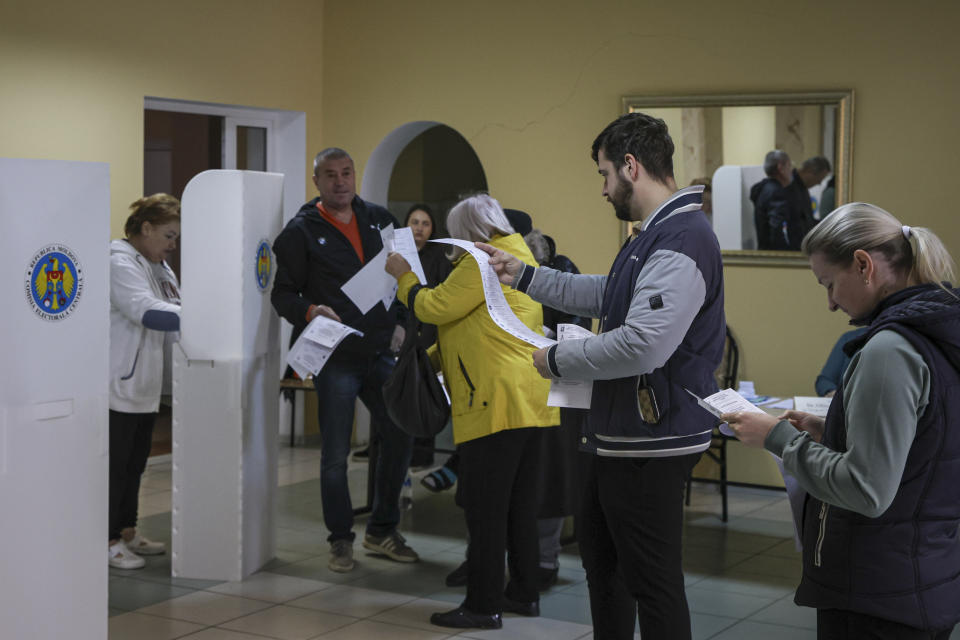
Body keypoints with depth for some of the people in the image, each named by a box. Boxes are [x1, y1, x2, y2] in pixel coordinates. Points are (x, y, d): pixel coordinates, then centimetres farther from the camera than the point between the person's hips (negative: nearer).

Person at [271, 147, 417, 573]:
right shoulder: (301, 231, -3)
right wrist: (309, 311, -23)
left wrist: (400, 323, 4)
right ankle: (340, 539, 17)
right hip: (335, 357, -4)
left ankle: (382, 530, 23)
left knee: (400, 436, 7)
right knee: (335, 453, 1)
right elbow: (283, 293, -3)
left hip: (380, 351, 5)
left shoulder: (378, 219, 10)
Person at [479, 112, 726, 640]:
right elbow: (604, 296, 28)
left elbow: (641, 346, -32)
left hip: (650, 443, -11)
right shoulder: (653, 235, 13)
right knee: (600, 554, 24)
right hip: (617, 434, 11)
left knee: (652, 578, -2)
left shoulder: (681, 241, -22)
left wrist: (557, 359, -18)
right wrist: (523, 274, 26)